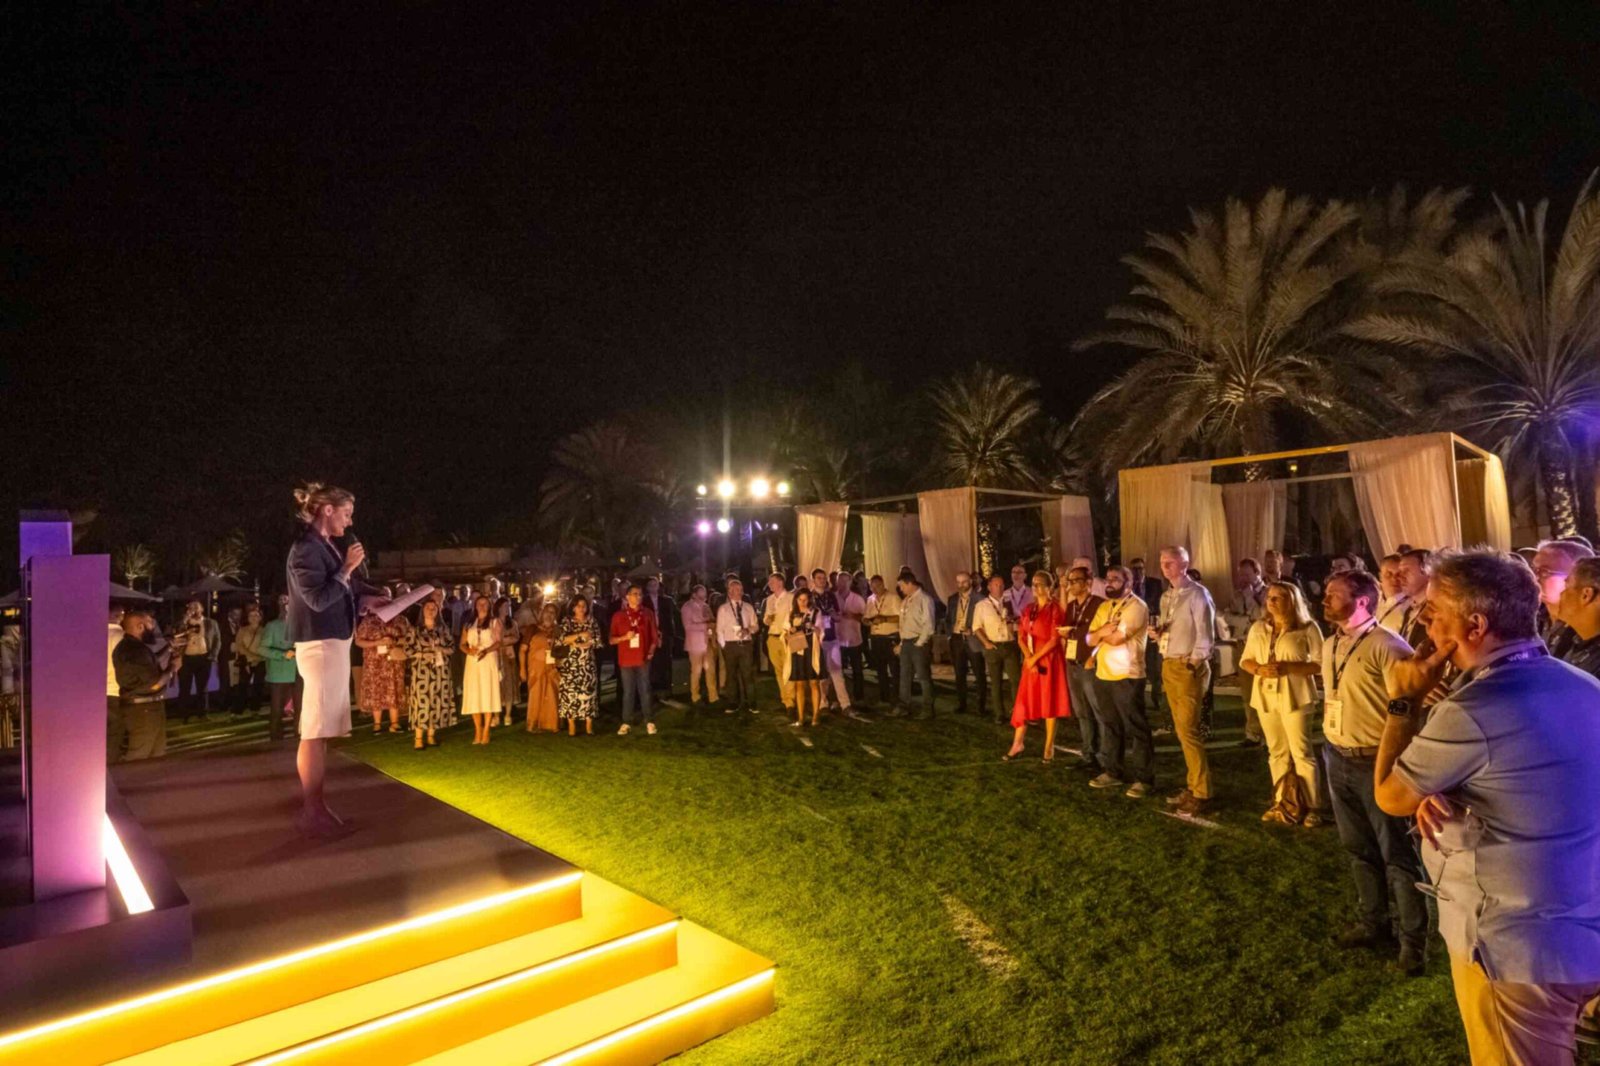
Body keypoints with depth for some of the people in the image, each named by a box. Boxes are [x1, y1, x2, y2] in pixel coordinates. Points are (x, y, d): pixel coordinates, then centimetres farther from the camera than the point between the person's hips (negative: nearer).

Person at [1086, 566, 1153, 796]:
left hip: (1127, 676, -8)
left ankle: (1145, 779, 6)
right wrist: (1102, 631, -12)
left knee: (1136, 728, -1)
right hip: (1103, 675, 8)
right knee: (1109, 726, 15)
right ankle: (1112, 772, 26)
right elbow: (1090, 639, 9)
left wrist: (1101, 633, 0)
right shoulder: (1103, 607, 14)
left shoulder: (1136, 606, -11)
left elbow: (1116, 638, -20)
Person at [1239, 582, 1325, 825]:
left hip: (1295, 698, -5)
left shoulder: (1307, 628, -6)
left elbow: (1320, 664, -9)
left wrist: (1288, 668, -21)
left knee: (1301, 752, -2)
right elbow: (1245, 660, 12)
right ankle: (1282, 803, 22)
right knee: (1276, 752, 12)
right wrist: (1259, 669, -9)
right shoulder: (1258, 628, 9)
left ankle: (1310, 807, 8)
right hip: (1266, 697, 5)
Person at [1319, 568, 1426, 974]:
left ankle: (1413, 939, 16)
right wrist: (1330, 734, 14)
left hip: (1375, 763, -8)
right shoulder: (1329, 645, 9)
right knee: (1359, 848, 18)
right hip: (1338, 759, 8)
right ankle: (1372, 922, 33)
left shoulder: (1386, 646, -16)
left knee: (1396, 854, 3)